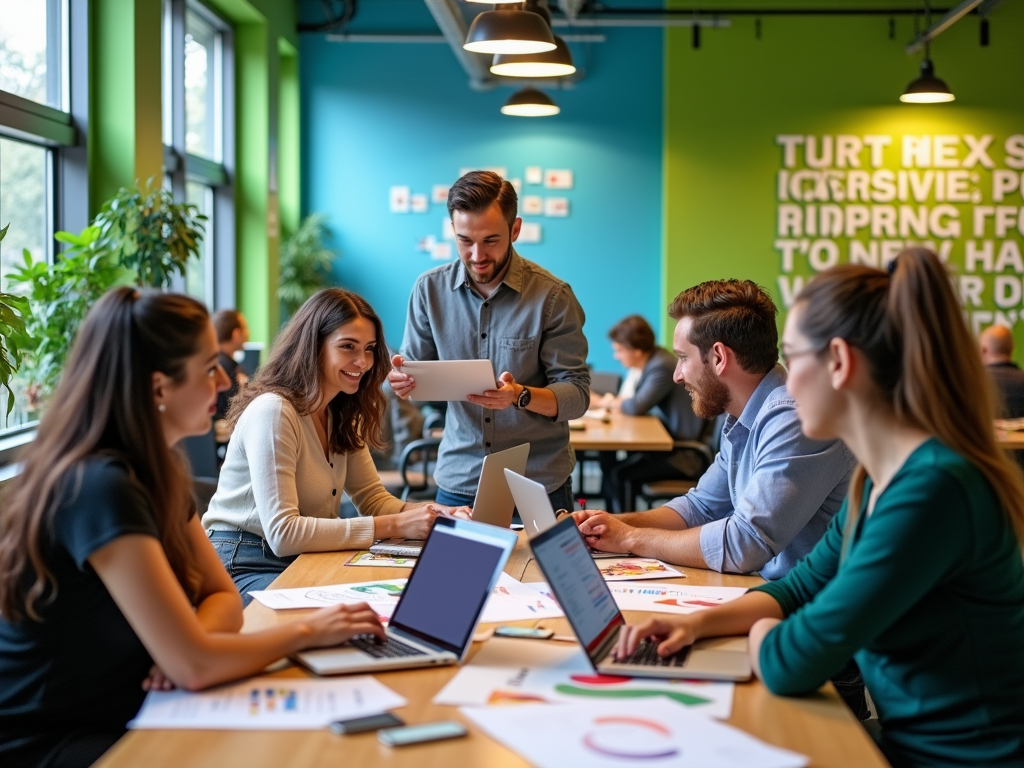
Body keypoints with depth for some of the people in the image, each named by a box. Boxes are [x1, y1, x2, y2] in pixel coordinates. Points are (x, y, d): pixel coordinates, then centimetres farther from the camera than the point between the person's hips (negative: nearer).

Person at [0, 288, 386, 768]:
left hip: (119, 719, 8)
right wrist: (306, 631, -12)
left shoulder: (155, 472, 5)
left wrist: (187, 642, -14)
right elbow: (193, 667, -28)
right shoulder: (101, 489, -26)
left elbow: (223, 598, 9)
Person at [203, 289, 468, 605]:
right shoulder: (273, 412, -20)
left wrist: (430, 512, -13)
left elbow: (373, 498, 9)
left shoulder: (340, 415, 8)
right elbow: (283, 533, -25)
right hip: (244, 568, -8)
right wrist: (394, 526, -26)